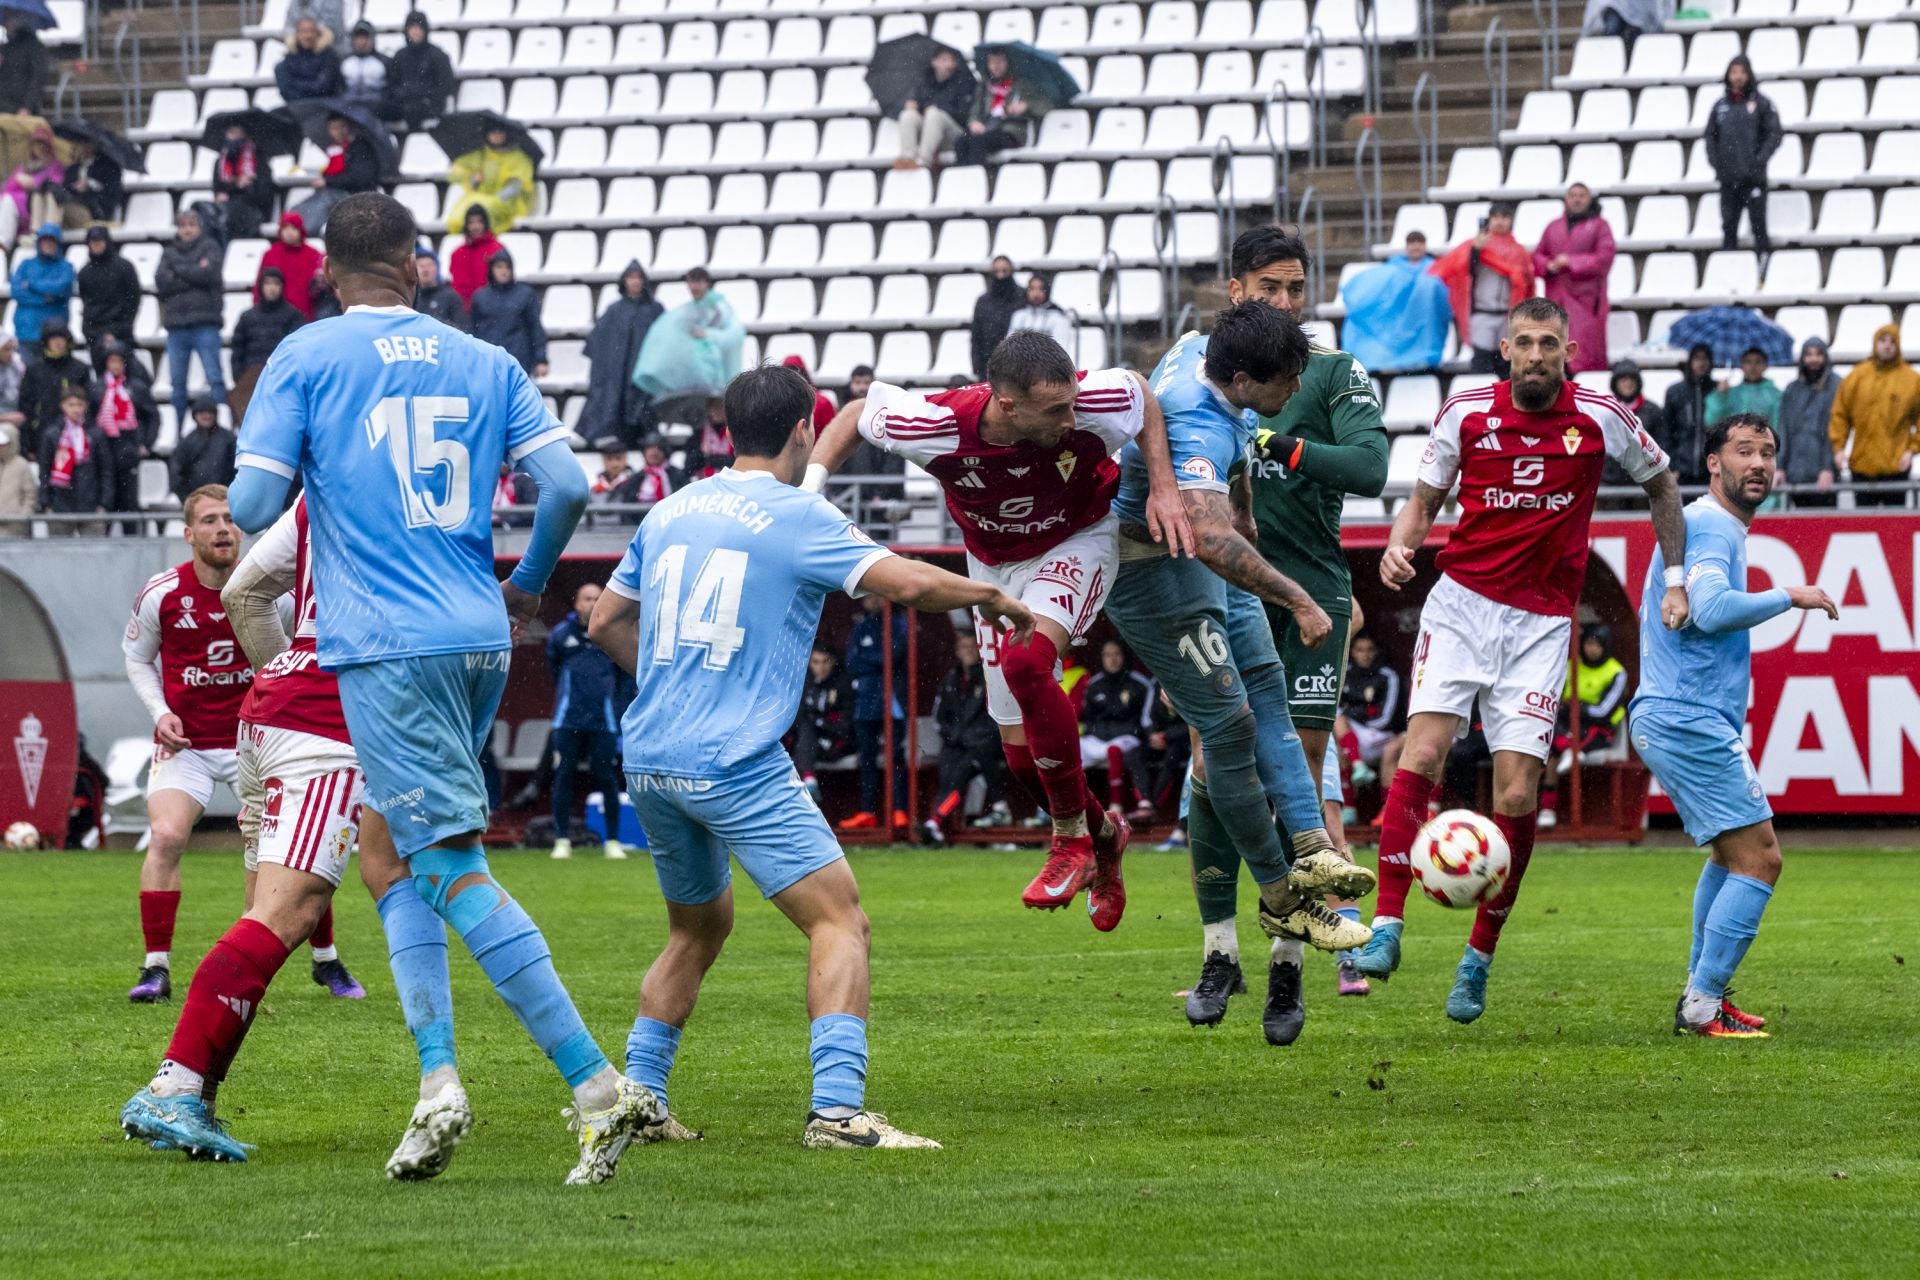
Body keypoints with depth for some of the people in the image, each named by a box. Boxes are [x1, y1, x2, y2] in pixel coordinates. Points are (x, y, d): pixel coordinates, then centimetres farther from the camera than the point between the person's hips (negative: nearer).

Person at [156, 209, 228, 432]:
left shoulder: (210, 248, 8)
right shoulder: (169, 253, 16)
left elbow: (209, 274, -9)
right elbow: (161, 282, 0)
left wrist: (178, 271, -1)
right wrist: (194, 275, -6)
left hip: (205, 324, -4)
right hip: (176, 325, 4)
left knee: (214, 378, -9)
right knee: (178, 382, 6)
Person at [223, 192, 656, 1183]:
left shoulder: (304, 359, 0)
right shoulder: (485, 364, 10)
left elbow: (252, 506, -5)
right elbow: (567, 485, 3)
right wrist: (529, 585, 21)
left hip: (383, 645, -5)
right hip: (479, 642, 5)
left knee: (455, 870, -8)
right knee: (388, 842, 19)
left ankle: (599, 1088, -18)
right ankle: (437, 1081, 5)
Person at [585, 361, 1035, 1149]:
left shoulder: (670, 512, 13)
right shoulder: (794, 516, -6)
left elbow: (606, 623, 21)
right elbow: (906, 582, -16)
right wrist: (990, 597, 2)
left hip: (648, 759, 7)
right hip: (736, 761, -7)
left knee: (698, 926, 25)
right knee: (840, 920, -6)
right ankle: (837, 1108, -19)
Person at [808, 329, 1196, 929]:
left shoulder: (1095, 403, -33)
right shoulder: (936, 424, -31)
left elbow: (1142, 395, -8)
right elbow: (856, 414, -9)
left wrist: (1163, 487, -18)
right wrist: (810, 483, -21)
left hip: (1077, 543, -2)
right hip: (994, 563, 2)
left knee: (1025, 660, -33)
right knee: (1022, 753, 1)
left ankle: (1073, 838, -17)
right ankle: (1104, 834, 33)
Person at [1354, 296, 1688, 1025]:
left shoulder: (1600, 419, -1)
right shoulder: (1465, 414, 0)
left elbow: (1660, 484, 17)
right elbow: (1424, 501, 10)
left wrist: (1676, 579, 14)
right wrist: (1400, 546, -11)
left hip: (1541, 623, 0)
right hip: (1462, 602, 0)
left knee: (1517, 793, -6)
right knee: (1422, 752, -19)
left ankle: (1479, 959, 8)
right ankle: (1386, 928, -17)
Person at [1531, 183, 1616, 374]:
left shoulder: (1598, 225, 5)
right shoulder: (1554, 227, 16)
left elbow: (1605, 257, -6)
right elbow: (1537, 256, 17)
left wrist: (1572, 262, -12)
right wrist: (1549, 265, -6)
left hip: (1585, 298, -4)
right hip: (1556, 298, 4)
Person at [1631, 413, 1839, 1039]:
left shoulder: (1716, 526, 20)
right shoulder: (1709, 525, -13)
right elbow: (1711, 609, -27)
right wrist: (1788, 597, -16)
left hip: (1675, 720, 11)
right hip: (1689, 721, -11)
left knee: (1734, 852, 23)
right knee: (1758, 858, -12)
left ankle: (1703, 995, 23)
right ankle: (1702, 1005, -12)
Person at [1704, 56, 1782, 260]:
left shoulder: (1761, 103, 0)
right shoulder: (1721, 106, 10)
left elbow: (1775, 134, -3)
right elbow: (1710, 135, 15)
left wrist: (1759, 160, -13)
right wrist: (1714, 160, 1)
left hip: (1753, 176, -4)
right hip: (1728, 178, 4)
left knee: (1758, 224, -5)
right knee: (1729, 226, 4)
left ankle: (1764, 261, -2)